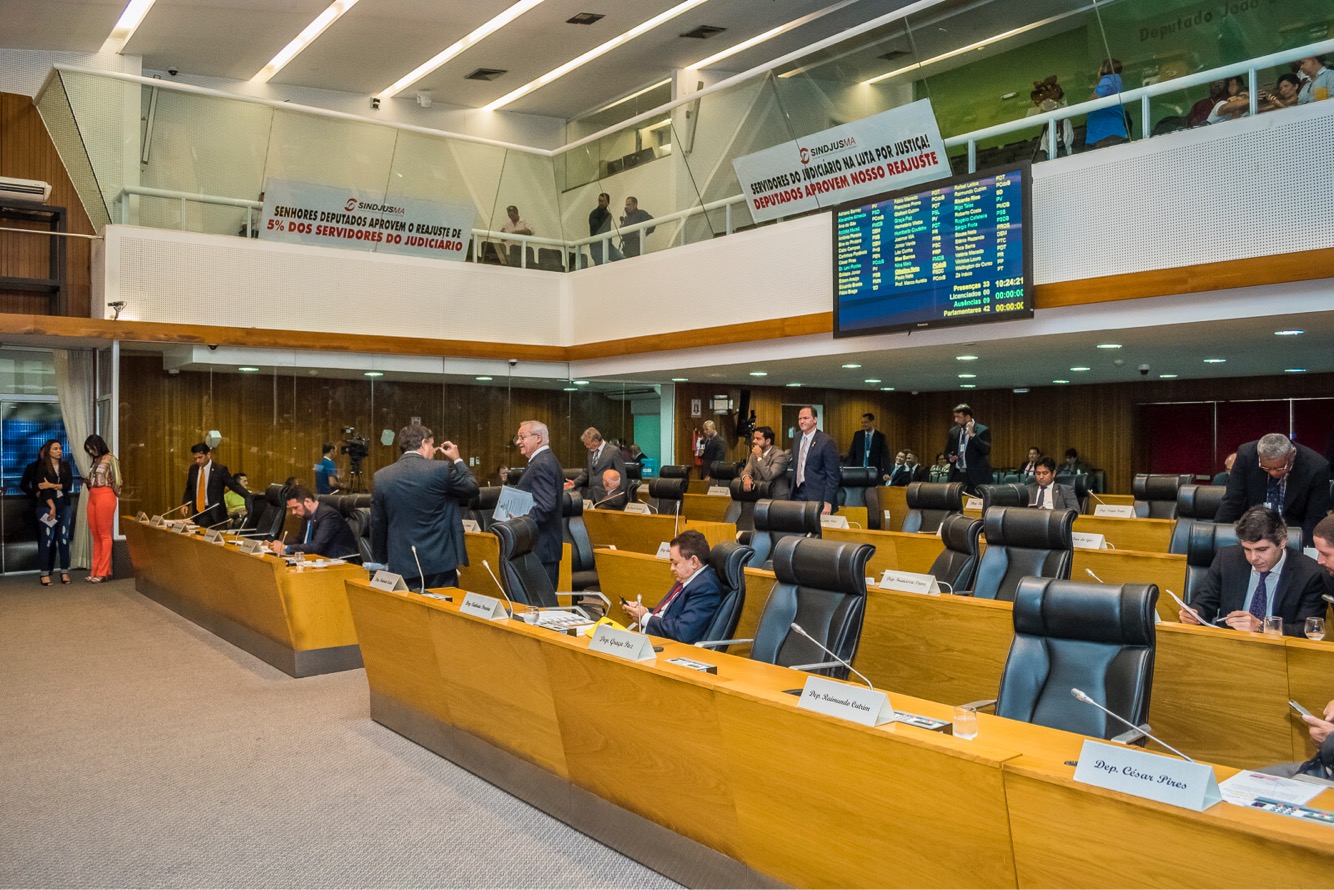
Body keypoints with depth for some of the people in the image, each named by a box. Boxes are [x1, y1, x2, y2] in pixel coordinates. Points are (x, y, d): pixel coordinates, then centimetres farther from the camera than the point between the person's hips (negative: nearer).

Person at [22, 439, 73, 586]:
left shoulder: (65, 465, 10)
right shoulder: (42, 466, 0)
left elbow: (69, 484, 0)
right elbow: (43, 487, -9)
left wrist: (52, 485, -14)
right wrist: (52, 506, -16)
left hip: (64, 505, 3)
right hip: (46, 506, -3)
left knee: (64, 538, 1)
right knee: (47, 539, -5)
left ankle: (65, 572, 5)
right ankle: (45, 574, -2)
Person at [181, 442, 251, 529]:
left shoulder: (220, 469, -8)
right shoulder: (193, 468, 8)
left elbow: (234, 485, -9)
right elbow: (189, 489, 20)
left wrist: (250, 498, -21)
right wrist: (185, 504, 5)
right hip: (197, 512, 5)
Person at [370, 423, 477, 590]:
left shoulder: (381, 477, 1)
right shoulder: (441, 469, -9)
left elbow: (377, 526, 7)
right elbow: (472, 487, 8)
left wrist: (382, 561, 19)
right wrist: (457, 460, 22)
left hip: (401, 566, 3)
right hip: (440, 563, -3)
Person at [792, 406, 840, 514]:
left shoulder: (826, 441, -13)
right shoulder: (797, 438, 9)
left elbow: (832, 475, -13)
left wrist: (828, 502, -16)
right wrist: (792, 491, 13)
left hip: (817, 497, -6)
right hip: (798, 493, 6)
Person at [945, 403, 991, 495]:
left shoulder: (983, 430, -5)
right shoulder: (953, 431, 11)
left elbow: (986, 450, -19)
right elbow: (947, 451, 20)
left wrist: (972, 435, -22)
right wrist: (950, 457, -3)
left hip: (975, 476, -5)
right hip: (957, 475, 5)